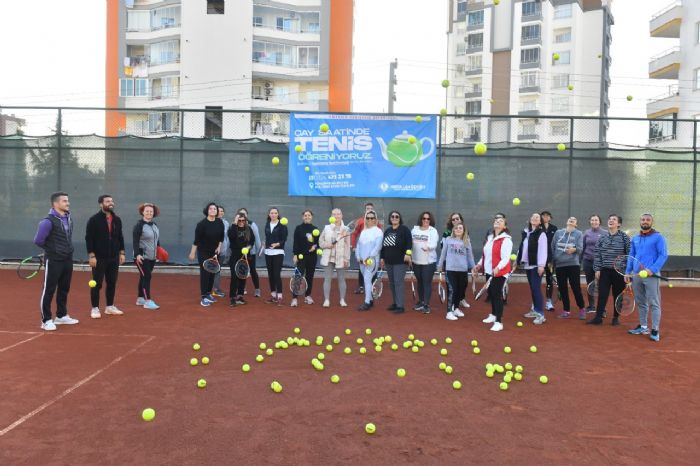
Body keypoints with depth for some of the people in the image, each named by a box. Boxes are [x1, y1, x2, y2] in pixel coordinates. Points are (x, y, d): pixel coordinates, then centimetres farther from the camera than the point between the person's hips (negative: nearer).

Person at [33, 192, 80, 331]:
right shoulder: (49, 221, -17)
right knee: (49, 290, 1)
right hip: (53, 261, -7)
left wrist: (67, 249, 10)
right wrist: (51, 249, 0)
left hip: (67, 260, 7)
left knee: (64, 289, 15)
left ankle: (61, 316, 28)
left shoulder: (69, 218, 8)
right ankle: (46, 320, 9)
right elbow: (38, 240, -16)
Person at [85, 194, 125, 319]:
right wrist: (91, 256, -15)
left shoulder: (117, 219, 8)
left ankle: (110, 306, 21)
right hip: (99, 258, -5)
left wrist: (122, 253, 8)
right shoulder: (94, 219, -8)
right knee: (97, 284, 2)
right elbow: (89, 238, -10)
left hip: (114, 258, 5)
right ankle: (95, 308, 11)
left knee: (112, 283, 10)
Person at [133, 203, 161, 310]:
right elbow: (135, 241, -18)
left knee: (144, 277, 14)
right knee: (146, 277, -12)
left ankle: (140, 299, 23)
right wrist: (137, 254, -27)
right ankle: (147, 301, -11)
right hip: (142, 257, -7)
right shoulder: (139, 225, -11)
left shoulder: (154, 225, 11)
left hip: (152, 257, 7)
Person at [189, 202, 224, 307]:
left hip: (214, 252, 5)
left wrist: (219, 247, -1)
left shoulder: (220, 222, -3)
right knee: (204, 273, -6)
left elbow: (221, 236, 9)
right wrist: (192, 253, -13)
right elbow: (196, 239, -15)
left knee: (212, 273, 9)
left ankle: (208, 294, 22)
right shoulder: (202, 223, -16)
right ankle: (203, 297, -3)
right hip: (203, 252, -5)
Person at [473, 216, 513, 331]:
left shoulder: (506, 239, -13)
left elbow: (506, 257, -21)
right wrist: (479, 264, 12)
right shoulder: (489, 238, 13)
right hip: (489, 270, 8)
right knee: (490, 292, 19)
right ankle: (493, 315, 38)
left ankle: (499, 322, -5)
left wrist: (498, 268, -33)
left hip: (500, 272, -8)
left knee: (497, 294, -9)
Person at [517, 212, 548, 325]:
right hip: (527, 264, 7)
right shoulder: (525, 232, 13)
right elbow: (522, 247, 19)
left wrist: (541, 265, -21)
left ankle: (541, 314, -10)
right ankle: (535, 310, 24)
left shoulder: (541, 234, -9)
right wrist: (519, 260, 15)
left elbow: (543, 250, -15)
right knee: (532, 288, 14)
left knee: (536, 288, -12)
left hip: (536, 265, -7)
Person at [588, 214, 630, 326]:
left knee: (618, 295, 8)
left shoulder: (624, 237, -3)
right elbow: (598, 254, 6)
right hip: (605, 270, 2)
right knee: (602, 294, -1)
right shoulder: (602, 237, 5)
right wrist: (597, 269, 1)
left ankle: (616, 317, 21)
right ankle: (598, 317, 3)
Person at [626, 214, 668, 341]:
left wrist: (652, 270, -20)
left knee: (654, 303, -3)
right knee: (640, 303, 12)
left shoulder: (658, 237, -2)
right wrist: (627, 272, 10)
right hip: (636, 275, 6)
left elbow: (663, 255, -9)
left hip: (651, 275, -6)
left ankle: (655, 330, 0)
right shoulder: (635, 239, 15)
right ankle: (643, 327, 22)